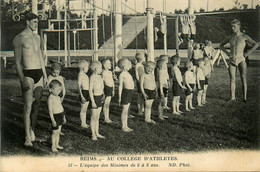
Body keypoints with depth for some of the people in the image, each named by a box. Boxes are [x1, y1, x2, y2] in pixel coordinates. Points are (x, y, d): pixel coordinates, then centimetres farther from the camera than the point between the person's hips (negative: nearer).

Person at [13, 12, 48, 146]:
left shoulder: (37, 37, 16)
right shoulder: (19, 39, -5)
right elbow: (17, 62, -8)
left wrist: (45, 75, 16)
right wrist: (22, 80, -16)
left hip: (39, 73, 7)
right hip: (27, 74, -6)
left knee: (36, 105, 9)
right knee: (28, 107, -8)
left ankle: (32, 131, 21)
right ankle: (28, 137, -4)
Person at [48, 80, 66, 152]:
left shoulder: (58, 97, 10)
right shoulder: (50, 98, -15)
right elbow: (50, 110, -17)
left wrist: (64, 117, 22)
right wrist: (53, 120, -19)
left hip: (60, 116, 7)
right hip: (55, 116, -7)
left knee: (58, 131, 14)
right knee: (55, 132, 0)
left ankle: (57, 144, 26)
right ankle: (53, 146, 12)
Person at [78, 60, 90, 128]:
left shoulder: (84, 74, 14)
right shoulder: (80, 74, -13)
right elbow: (79, 86, -18)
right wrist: (81, 96, -23)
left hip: (87, 92, 9)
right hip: (84, 92, -9)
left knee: (85, 109, 15)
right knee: (83, 109, 0)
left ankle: (84, 123, 23)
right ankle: (82, 123, 9)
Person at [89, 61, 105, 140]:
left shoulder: (99, 76, 10)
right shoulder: (92, 77, -15)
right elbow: (90, 90, -17)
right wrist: (93, 101, -19)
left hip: (100, 97, 8)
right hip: (95, 98, -8)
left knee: (97, 117, 15)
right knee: (94, 117, 1)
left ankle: (97, 133, 24)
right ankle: (93, 135, 10)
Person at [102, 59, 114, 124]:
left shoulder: (110, 72, 14)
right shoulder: (103, 73, -11)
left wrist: (113, 90, 22)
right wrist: (102, 91, -16)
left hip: (111, 88, 8)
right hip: (106, 88, -8)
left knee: (108, 104, 13)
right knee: (106, 104, -3)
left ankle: (107, 118, 19)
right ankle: (105, 118, 4)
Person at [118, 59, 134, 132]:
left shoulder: (127, 73, 13)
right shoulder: (122, 75, -13)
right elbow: (120, 86, -14)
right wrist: (119, 97, -14)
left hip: (130, 92, 9)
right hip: (126, 92, -9)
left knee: (126, 110, 15)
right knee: (124, 110, 0)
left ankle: (126, 126, 24)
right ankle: (123, 127, 10)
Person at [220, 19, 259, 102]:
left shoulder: (244, 37, -2)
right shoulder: (230, 37, 7)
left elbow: (256, 44, -5)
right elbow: (221, 45, 21)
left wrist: (247, 53, -9)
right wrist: (227, 53, 8)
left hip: (241, 59, -2)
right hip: (232, 60, 3)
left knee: (243, 79, 0)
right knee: (232, 79, -1)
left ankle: (244, 97, 6)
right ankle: (233, 97, 4)